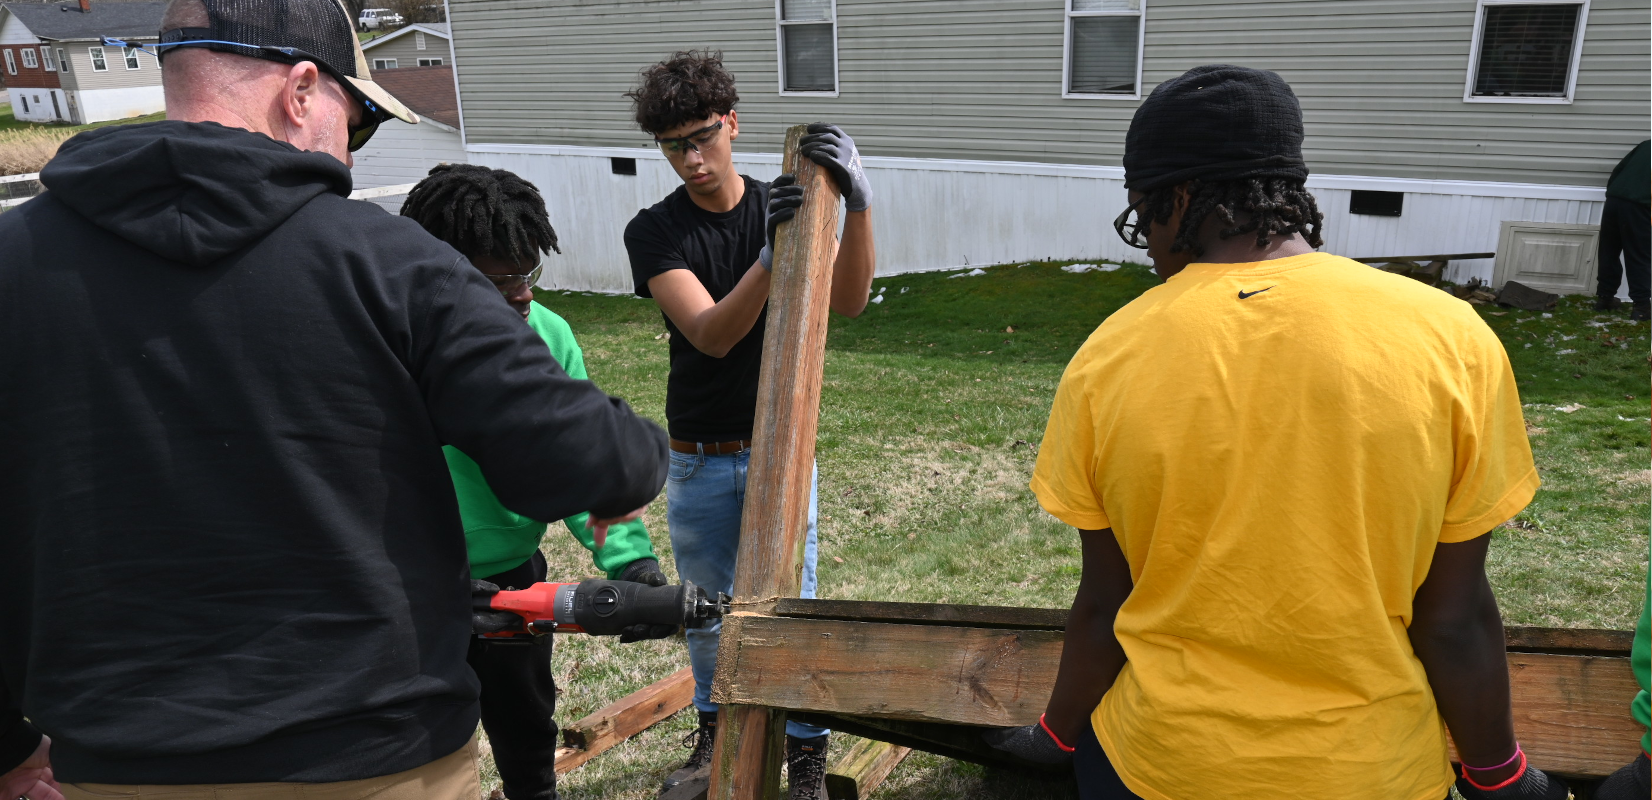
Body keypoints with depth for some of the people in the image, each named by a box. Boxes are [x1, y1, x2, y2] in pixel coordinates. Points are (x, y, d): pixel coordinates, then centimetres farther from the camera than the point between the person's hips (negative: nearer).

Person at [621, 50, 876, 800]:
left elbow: (848, 299, -19)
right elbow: (710, 333, -22)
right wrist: (769, 258, -39)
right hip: (698, 462, 1)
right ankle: (715, 731, 39)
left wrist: (857, 201, -36)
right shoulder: (654, 232, -8)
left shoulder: (788, 205, -3)